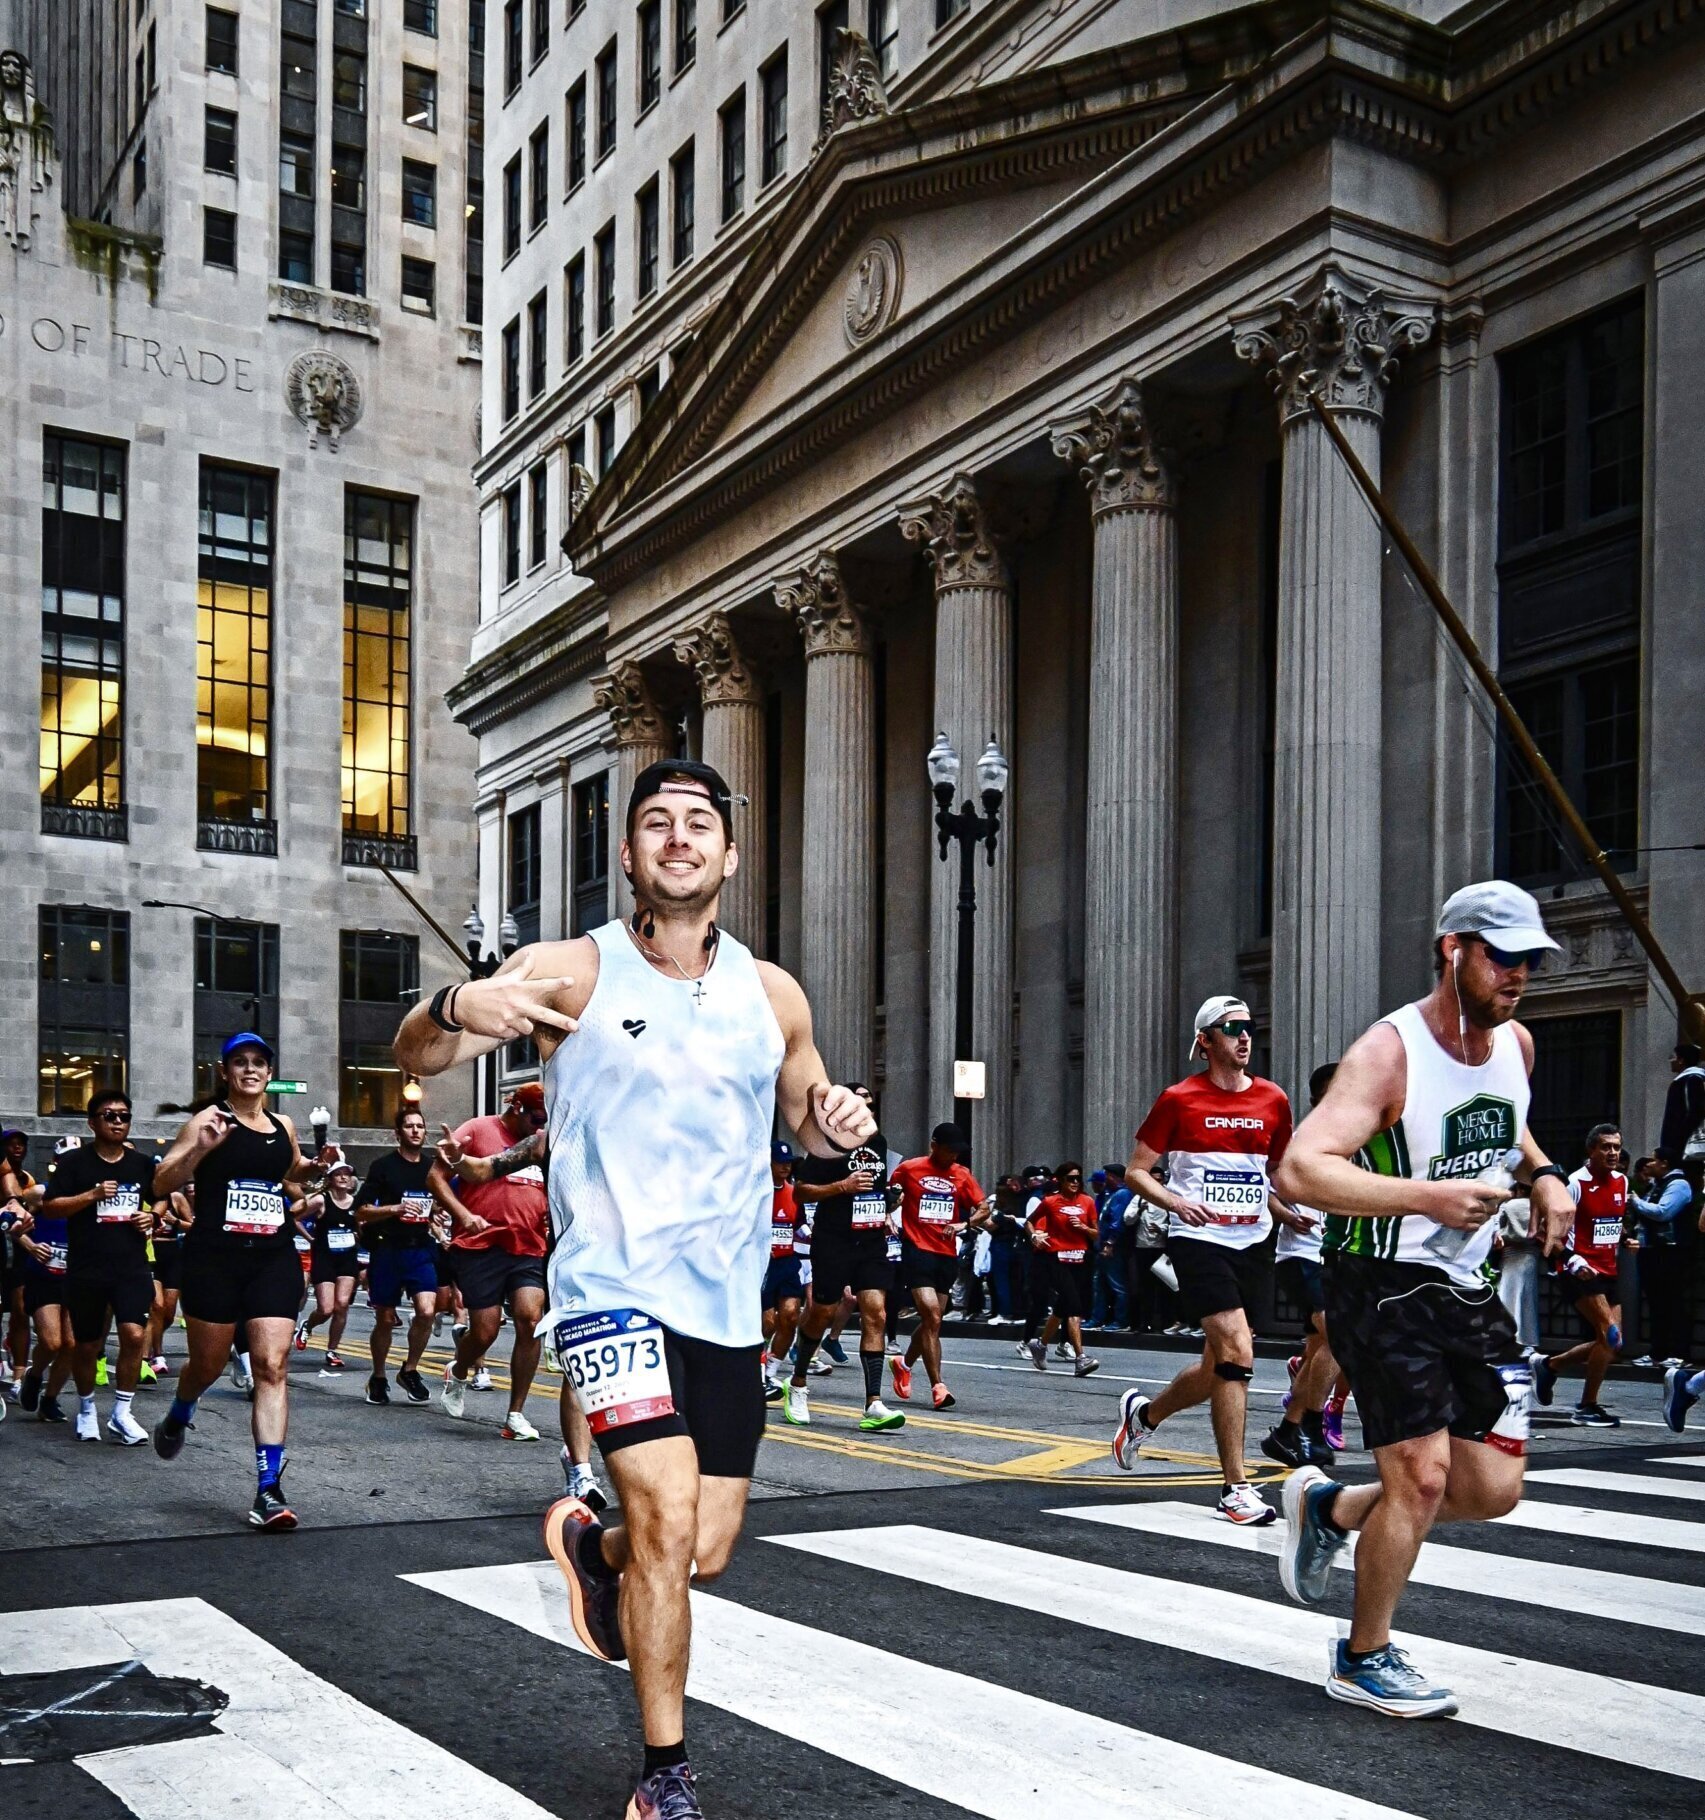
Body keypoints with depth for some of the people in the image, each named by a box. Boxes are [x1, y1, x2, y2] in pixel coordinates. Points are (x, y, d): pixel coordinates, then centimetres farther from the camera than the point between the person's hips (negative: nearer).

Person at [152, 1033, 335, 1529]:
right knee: (208, 1364, 12)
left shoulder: (283, 1126, 10)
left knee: (272, 1366, -9)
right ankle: (177, 1418, 48)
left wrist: (318, 1165, 9)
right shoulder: (209, 1121, -4)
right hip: (214, 1258, -3)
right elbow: (161, 1185, -7)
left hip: (274, 1257, 3)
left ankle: (269, 1488, -9)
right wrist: (201, 1148, -22)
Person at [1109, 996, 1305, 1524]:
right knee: (1236, 1352, -18)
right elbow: (1136, 1171, 0)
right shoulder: (1179, 1100, -4)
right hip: (1198, 1239, -6)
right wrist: (1177, 1202, -18)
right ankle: (1235, 1489, -10)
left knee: (1218, 1369, 11)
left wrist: (1291, 1214, 3)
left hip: (1250, 1243, 6)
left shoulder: (1273, 1100, 8)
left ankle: (1143, 1414, 40)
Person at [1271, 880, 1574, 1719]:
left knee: (1495, 1489, 5)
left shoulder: (1517, 1045, 3)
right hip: (1382, 1289, -7)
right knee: (1423, 1475, -10)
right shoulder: (1388, 1052, -20)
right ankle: (1364, 1658, 14)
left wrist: (1544, 1174, 6)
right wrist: (1428, 1196, -37)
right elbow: (1300, 1170, -30)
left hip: (1468, 1290, 7)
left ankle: (1330, 1507, 29)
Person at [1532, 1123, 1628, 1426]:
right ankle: (1587, 1407, -6)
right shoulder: (1575, 1184, -15)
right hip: (1579, 1272, -8)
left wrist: (1624, 1240, 9)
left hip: (1607, 1272, 8)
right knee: (1611, 1335, -18)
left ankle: (1549, 1365, 27)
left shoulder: (1622, 1182, 8)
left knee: (1611, 1342, 8)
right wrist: (1573, 1261, -27)